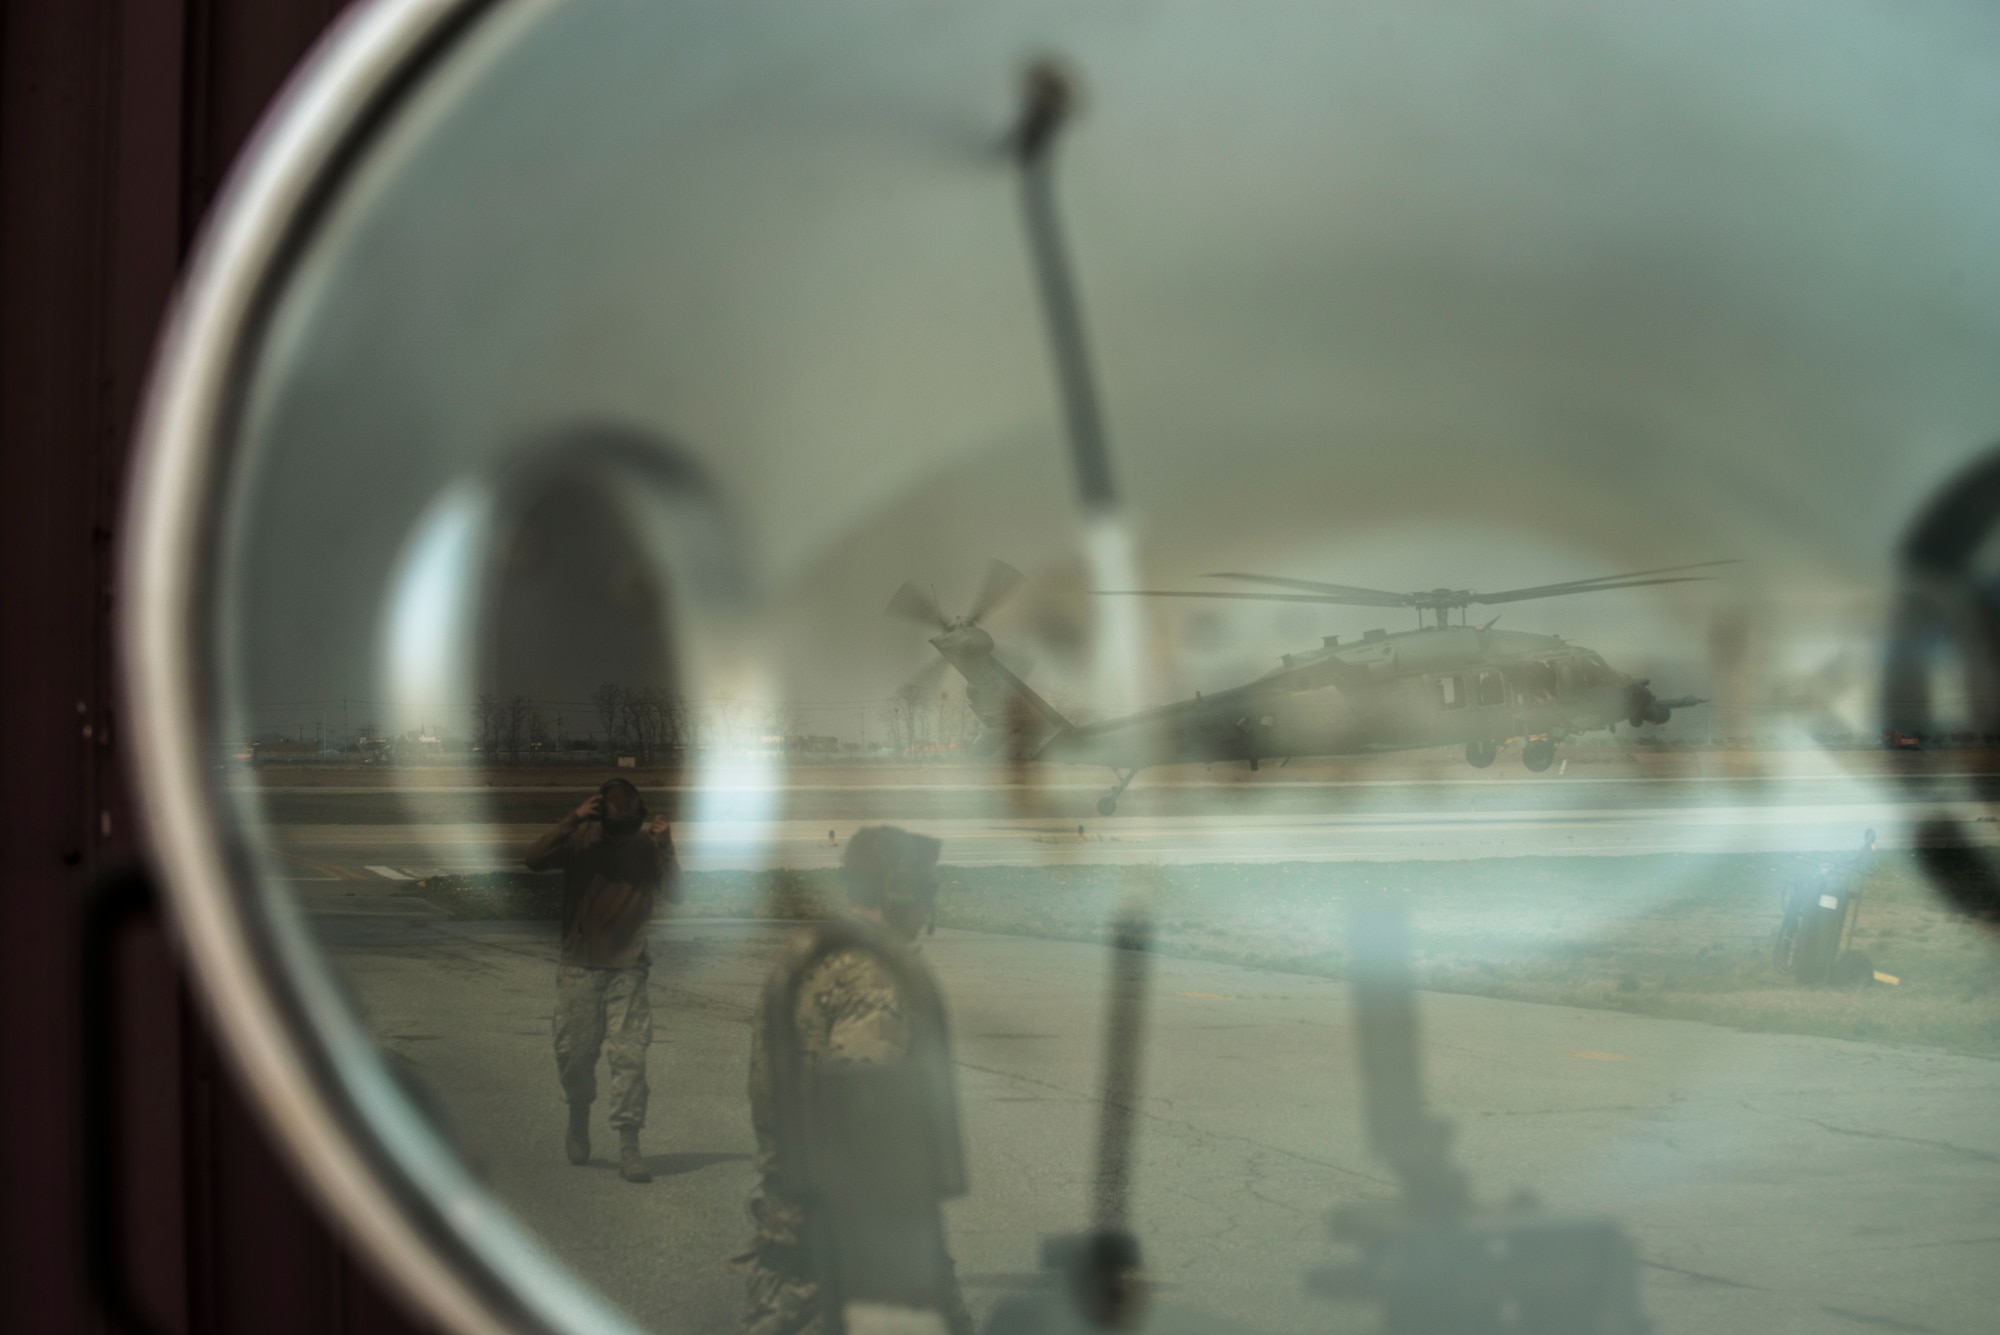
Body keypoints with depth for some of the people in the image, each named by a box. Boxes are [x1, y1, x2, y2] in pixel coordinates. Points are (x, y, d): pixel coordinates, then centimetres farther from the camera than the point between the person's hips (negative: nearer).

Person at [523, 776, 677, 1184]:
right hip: (579, 967, 1)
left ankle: (629, 1148, -6)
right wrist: (572, 821, -22)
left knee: (629, 1055, -9)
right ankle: (579, 1117, 37)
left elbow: (675, 889, -10)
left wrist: (665, 847, -24)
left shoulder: (648, 843, 0)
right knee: (573, 1052, 7)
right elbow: (533, 860, -16)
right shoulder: (582, 838, -2)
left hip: (627, 969, -1)